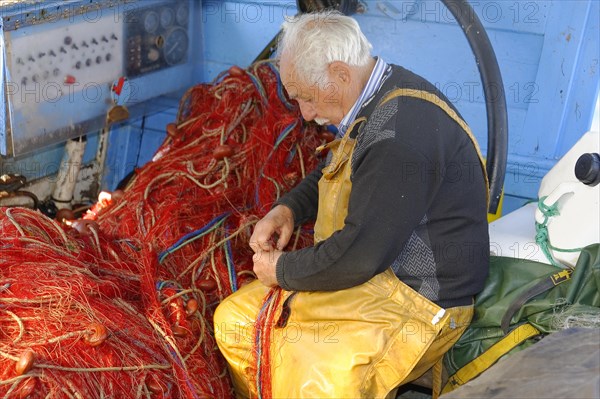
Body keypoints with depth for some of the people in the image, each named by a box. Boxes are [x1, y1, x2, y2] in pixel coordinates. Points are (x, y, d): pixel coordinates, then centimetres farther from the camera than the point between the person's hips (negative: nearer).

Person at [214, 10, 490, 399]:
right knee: (233, 319, 4)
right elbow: (331, 173, 24)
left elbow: (361, 253, -27)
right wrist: (288, 208, 6)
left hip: (418, 301, -10)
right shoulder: (380, 97, 5)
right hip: (368, 263, 10)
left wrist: (282, 270, -11)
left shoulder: (400, 133, -28)